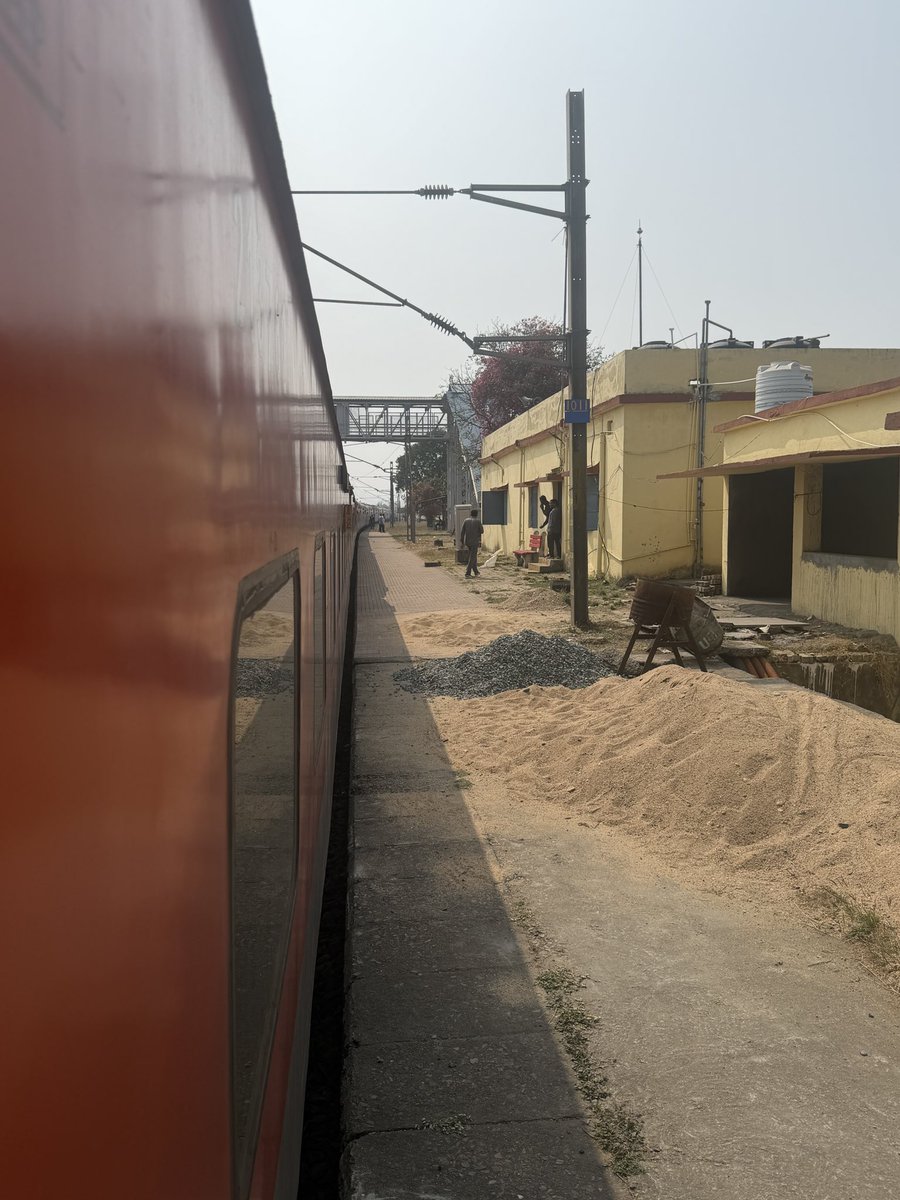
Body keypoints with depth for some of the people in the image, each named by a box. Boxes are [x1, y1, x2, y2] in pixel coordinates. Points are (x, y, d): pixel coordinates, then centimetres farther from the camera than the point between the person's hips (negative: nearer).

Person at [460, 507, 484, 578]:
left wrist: (462, 541, 6)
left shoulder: (466, 520, 3)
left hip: (467, 541, 5)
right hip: (475, 542, -5)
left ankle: (475, 571, 31)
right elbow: (482, 531, -1)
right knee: (472, 558, -4)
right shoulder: (477, 521, -8)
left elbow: (462, 531, 0)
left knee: (474, 556, 21)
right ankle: (468, 573, -12)